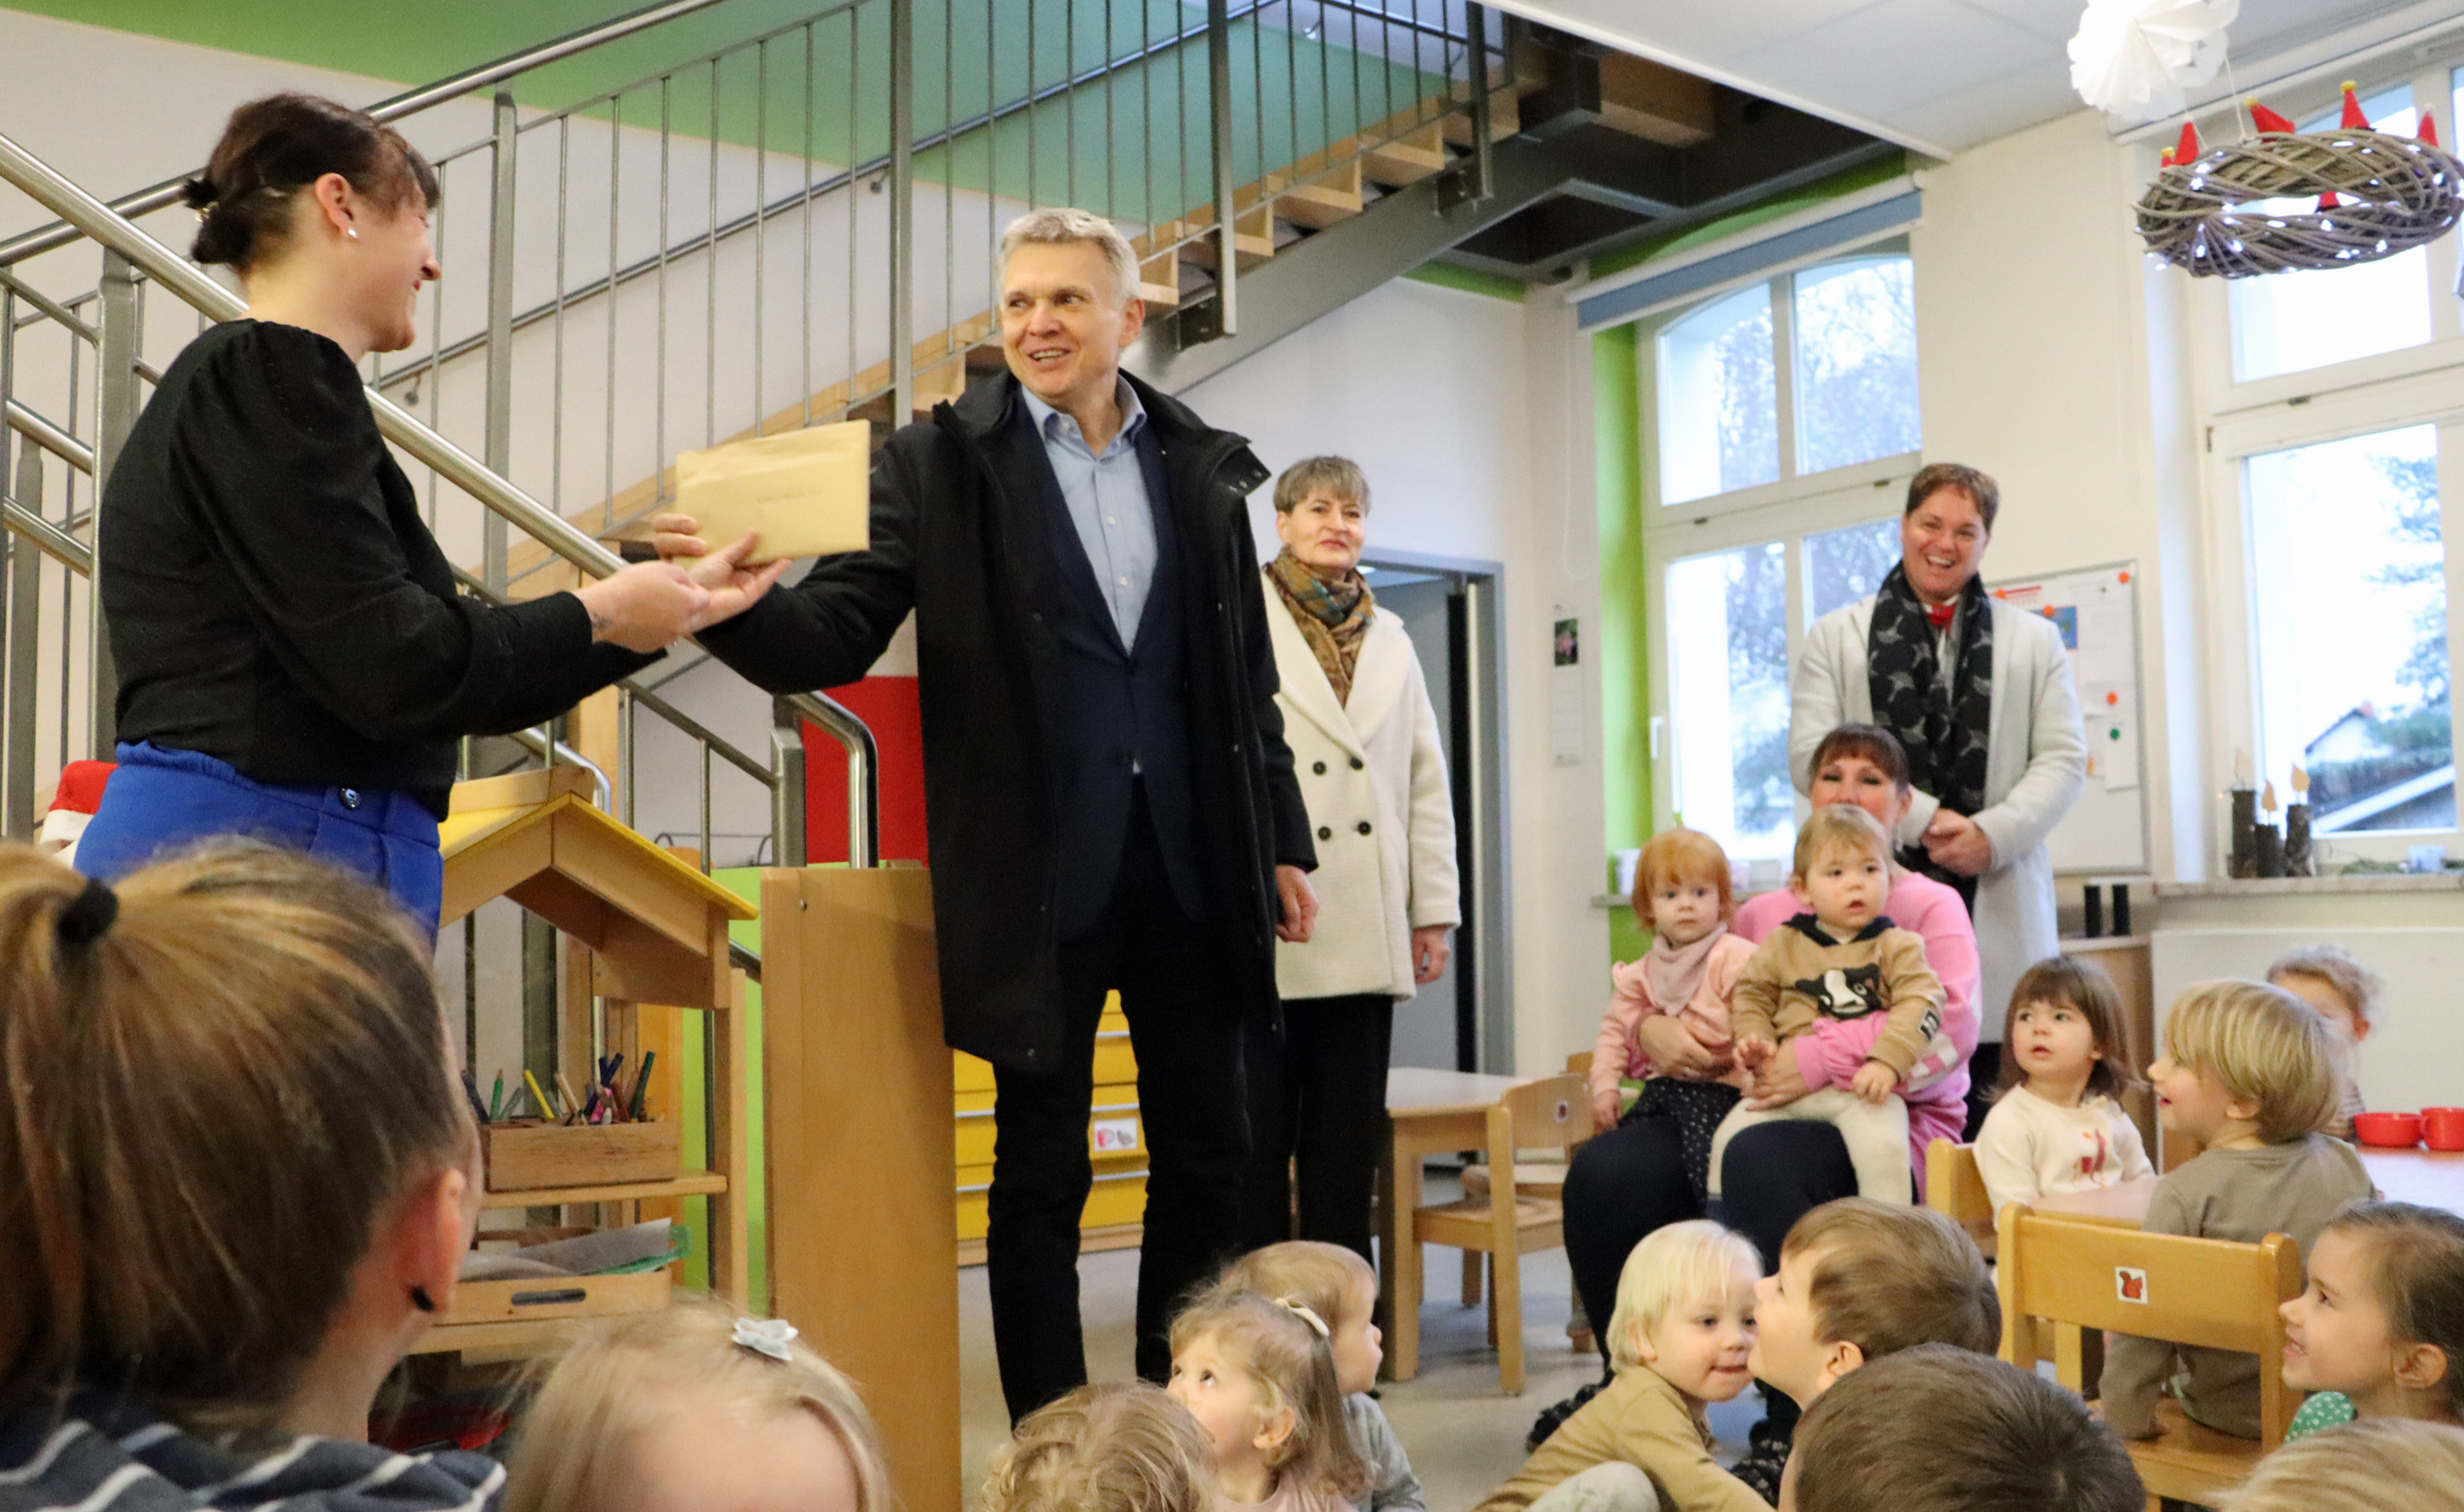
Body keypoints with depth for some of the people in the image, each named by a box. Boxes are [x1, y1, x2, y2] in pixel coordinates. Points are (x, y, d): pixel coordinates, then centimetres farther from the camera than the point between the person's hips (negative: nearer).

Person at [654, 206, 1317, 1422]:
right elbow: (837, 635, -8)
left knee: (1206, 1153, 11)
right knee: (1042, 1172, 5)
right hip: (1041, 875, -3)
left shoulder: (1200, 465, 9)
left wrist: (1282, 842, 10)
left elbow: (1246, 676, 13)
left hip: (1191, 866, 4)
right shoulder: (940, 461, 0)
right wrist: (732, 602, -29)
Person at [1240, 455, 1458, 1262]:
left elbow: (1427, 781, 17)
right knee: (1257, 1133, 0)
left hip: (1365, 933, 5)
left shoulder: (1390, 640, 19)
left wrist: (1435, 908, 12)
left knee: (1349, 1136, 8)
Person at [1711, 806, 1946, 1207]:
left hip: (1864, 1088, -3)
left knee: (1883, 1144, -29)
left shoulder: (1898, 946, 5)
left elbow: (1921, 1002, -6)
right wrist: (1753, 1039, -2)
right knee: (1730, 1137, -9)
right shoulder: (1782, 946, 12)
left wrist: (1888, 1060, -20)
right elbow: (1752, 995, 19)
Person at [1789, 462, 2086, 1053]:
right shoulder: (1834, 637, 12)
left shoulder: (2036, 640, 18)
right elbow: (1813, 758, 1)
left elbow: (2063, 759, 9)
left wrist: (1993, 835, -8)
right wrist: (1922, 820, -9)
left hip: (1999, 900, 1)